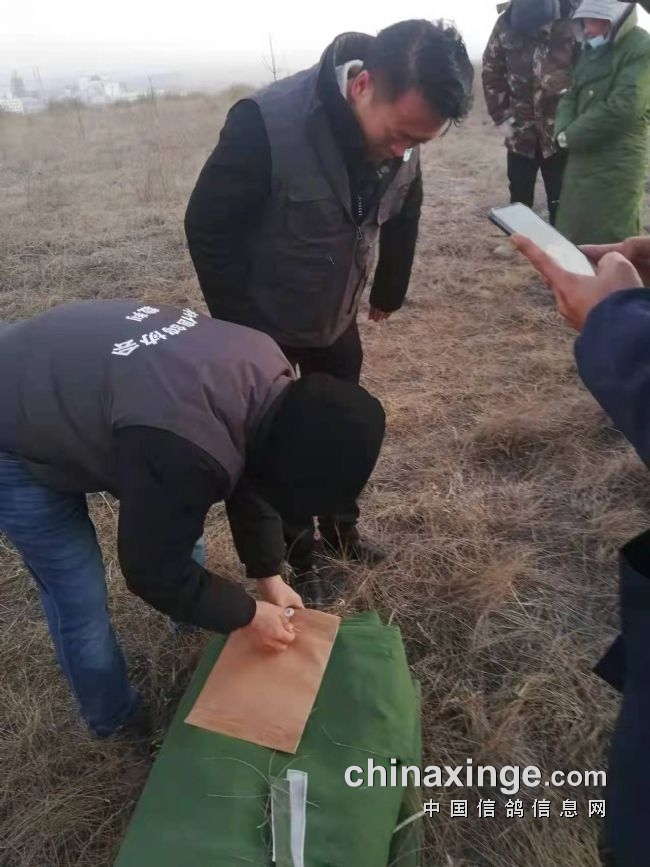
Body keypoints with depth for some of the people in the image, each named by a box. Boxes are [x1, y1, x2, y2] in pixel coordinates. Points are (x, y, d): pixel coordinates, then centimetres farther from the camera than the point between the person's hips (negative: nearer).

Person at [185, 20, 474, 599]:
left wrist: (390, 291, 16)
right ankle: (299, 552, 29)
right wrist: (242, 329, -18)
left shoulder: (402, 139, -12)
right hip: (266, 325, -5)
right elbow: (208, 228, -22)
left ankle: (341, 528, 40)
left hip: (338, 318, 5)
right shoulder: (266, 123, -30)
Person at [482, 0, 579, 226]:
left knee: (560, 203, 4)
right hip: (520, 132, 3)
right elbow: (491, 70, 6)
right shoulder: (507, 22, -1)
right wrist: (501, 117, 1)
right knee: (519, 202, 12)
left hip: (560, 132, -2)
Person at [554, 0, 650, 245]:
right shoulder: (591, 49, 15)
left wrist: (572, 135, -15)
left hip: (617, 161, -8)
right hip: (582, 156, 8)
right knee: (573, 229, 13)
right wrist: (564, 131, -5)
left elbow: (621, 108, -20)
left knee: (612, 237, -1)